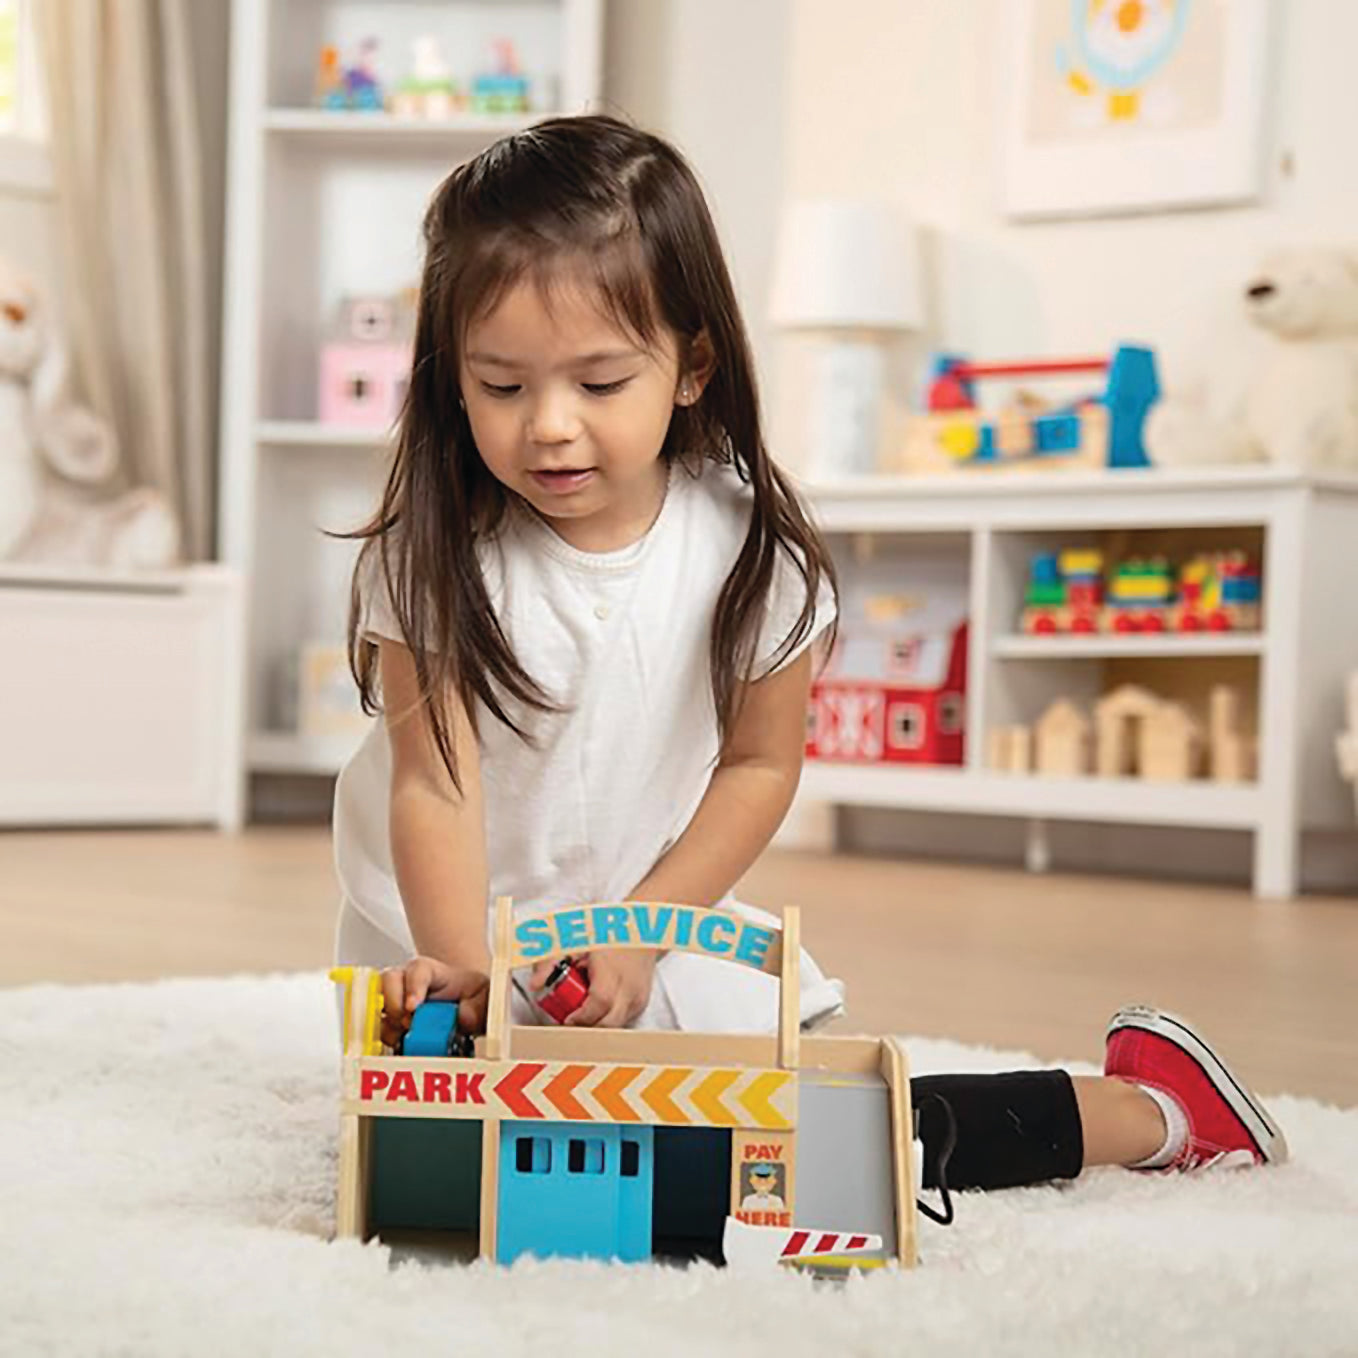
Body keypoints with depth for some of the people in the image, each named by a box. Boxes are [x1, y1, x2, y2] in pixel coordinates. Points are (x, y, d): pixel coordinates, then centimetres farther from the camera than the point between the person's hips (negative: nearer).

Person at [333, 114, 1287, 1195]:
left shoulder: (748, 549, -13)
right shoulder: (431, 556, -17)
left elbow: (760, 765, -5)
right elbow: (434, 788, -20)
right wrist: (457, 972, -35)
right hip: (448, 941, 0)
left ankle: (1136, 1112, 9)